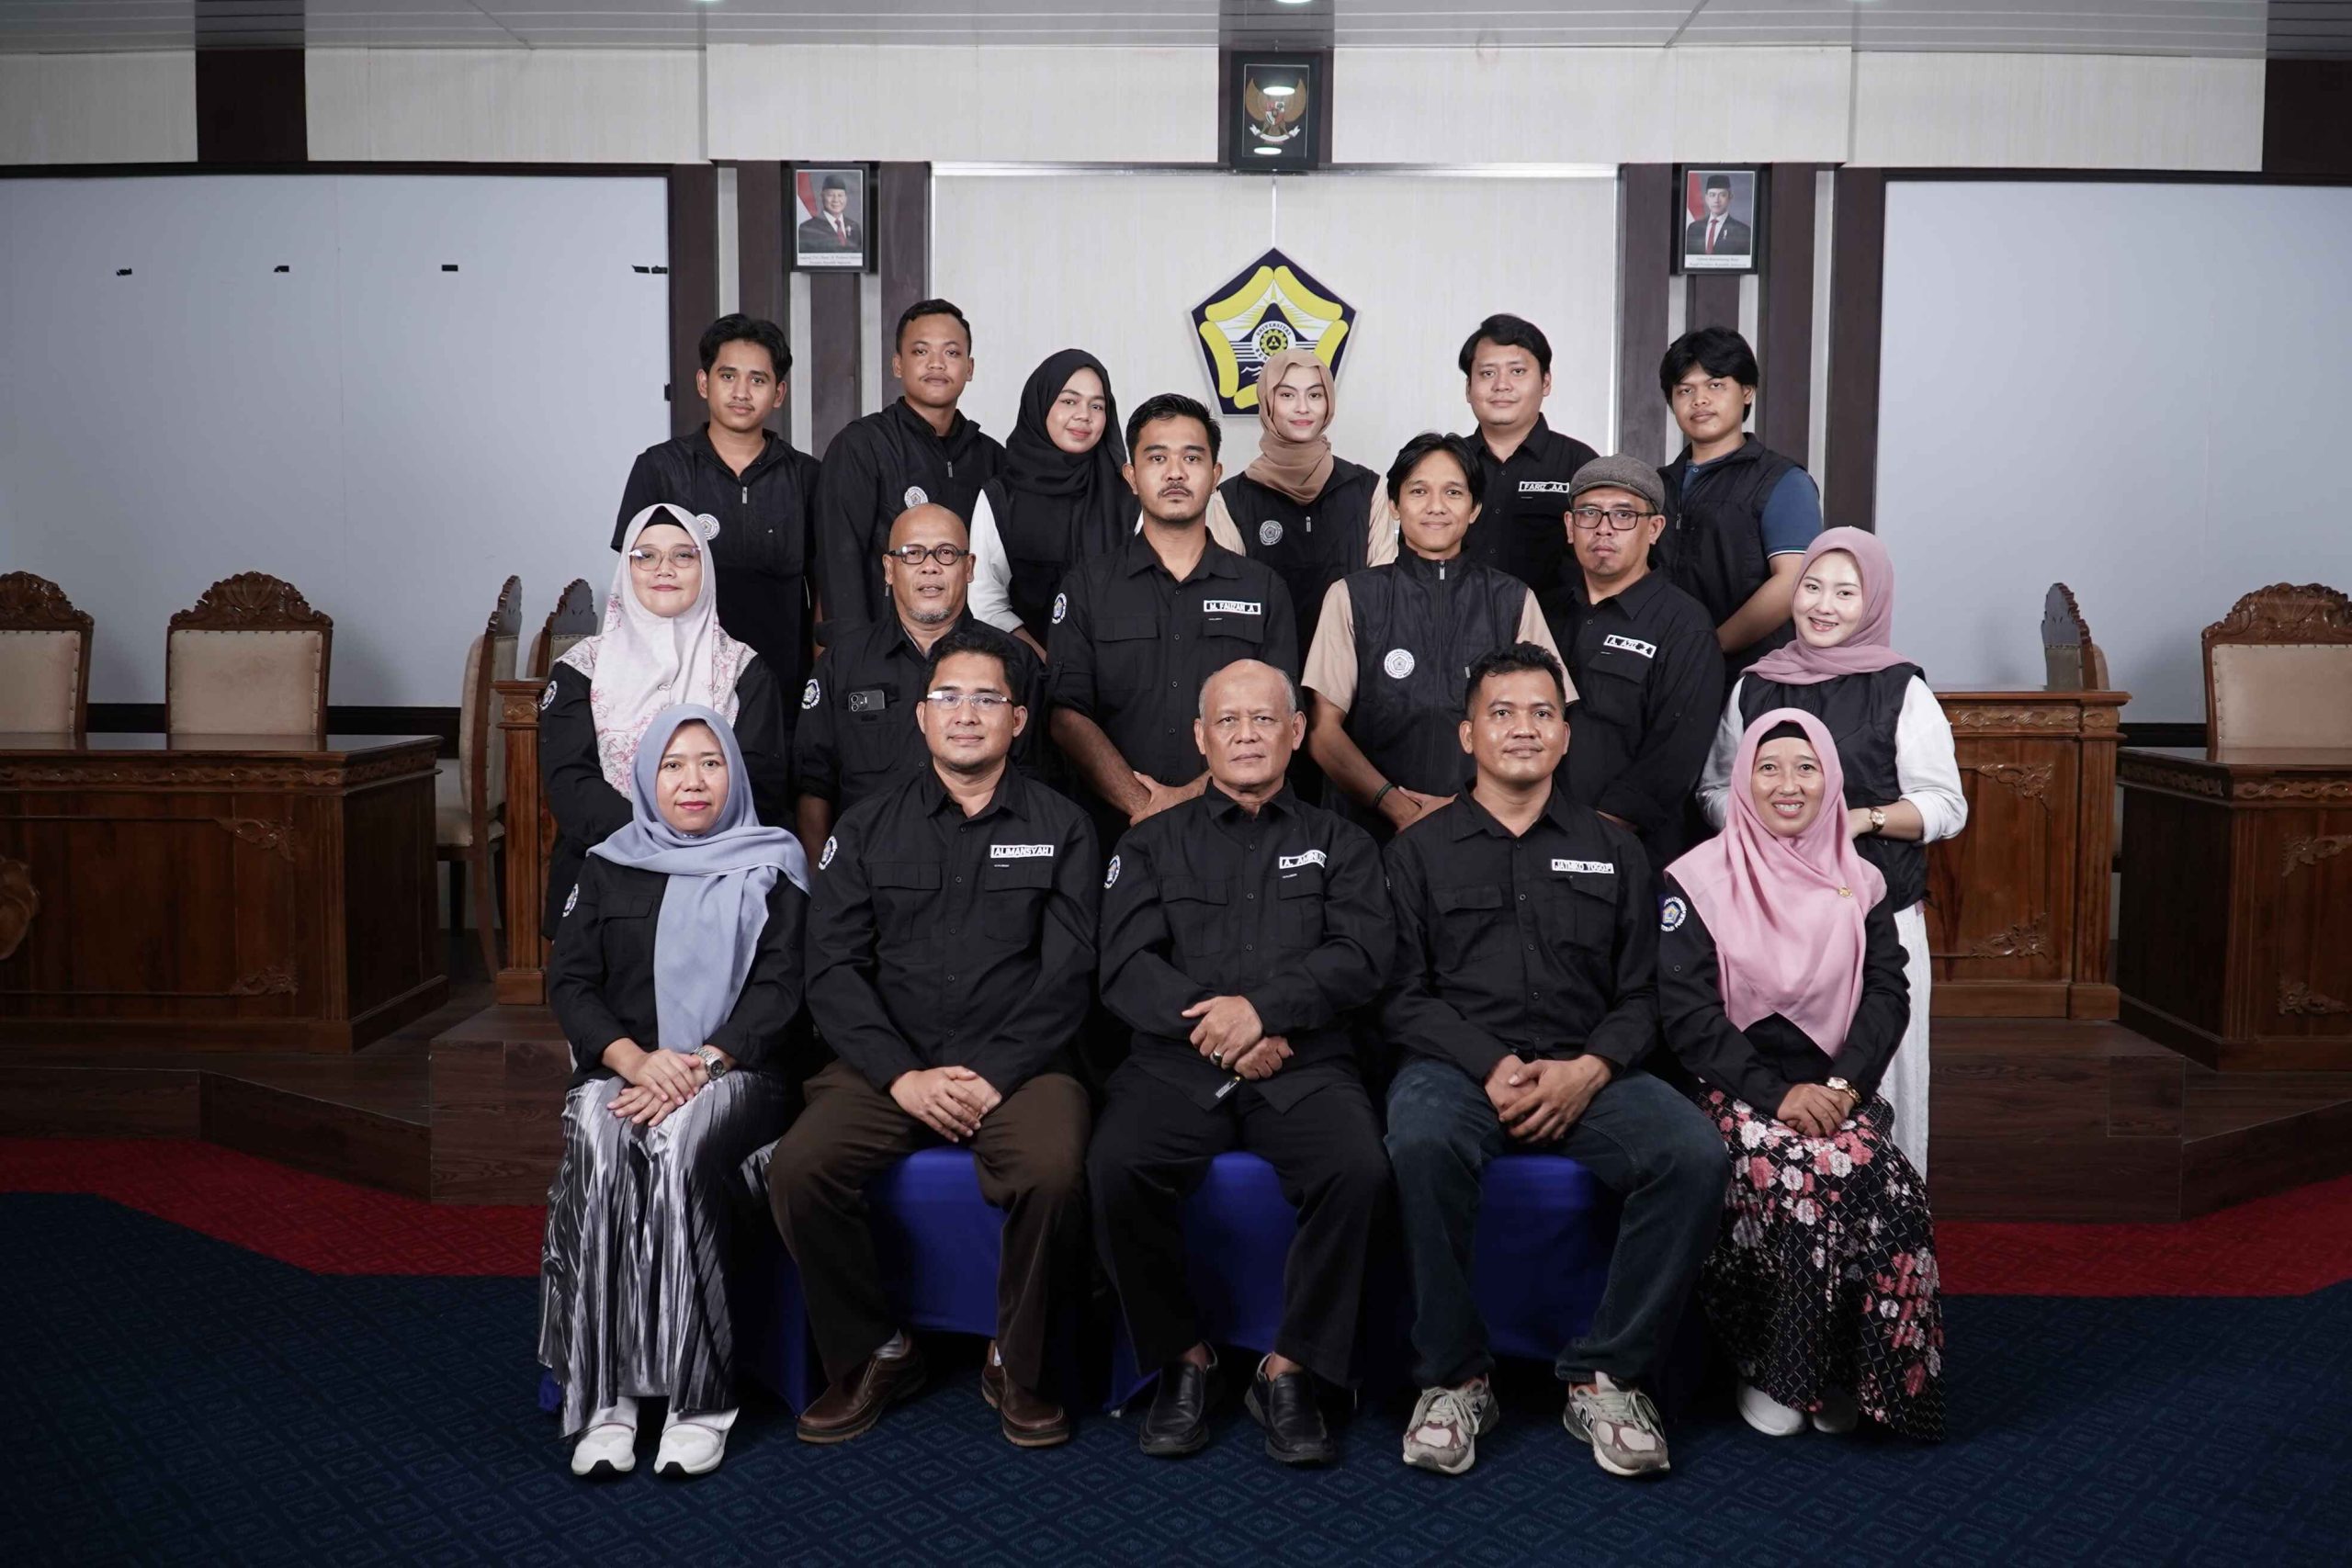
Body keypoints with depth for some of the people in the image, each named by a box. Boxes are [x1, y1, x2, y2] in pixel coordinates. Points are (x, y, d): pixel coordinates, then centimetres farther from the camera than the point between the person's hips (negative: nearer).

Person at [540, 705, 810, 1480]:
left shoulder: (771, 866, 11)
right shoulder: (609, 868, 18)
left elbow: (778, 988, 0)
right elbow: (569, 982, 7)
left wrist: (700, 1066, -16)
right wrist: (636, 1060, -12)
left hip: (732, 1071, -2)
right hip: (621, 1070, 2)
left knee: (678, 1148, -35)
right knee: (596, 1153, -32)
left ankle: (700, 1397, -30)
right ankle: (602, 1396, -29)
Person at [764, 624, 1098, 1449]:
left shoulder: (1059, 827, 8)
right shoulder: (866, 829, 12)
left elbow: (1068, 974, 0)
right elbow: (833, 969, 3)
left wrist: (993, 1075, -13)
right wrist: (903, 1076, -11)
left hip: (1018, 1066, -1)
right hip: (888, 1064, 2)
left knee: (1055, 1171, -31)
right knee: (797, 1168, -24)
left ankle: (1017, 1365, -5)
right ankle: (873, 1354, 0)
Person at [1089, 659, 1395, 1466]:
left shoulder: (1339, 845, 17)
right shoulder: (1153, 844, 18)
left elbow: (1359, 957, 1)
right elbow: (1125, 968, 4)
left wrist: (1262, 1006, -15)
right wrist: (1208, 1024, -12)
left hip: (1304, 1067, 0)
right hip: (1176, 1065, 0)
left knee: (1360, 1170, -30)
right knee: (1117, 1167, -29)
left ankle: (1289, 1369, -11)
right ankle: (1183, 1357, -6)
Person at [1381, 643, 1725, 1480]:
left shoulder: (1613, 849, 18)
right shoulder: (1421, 849, 12)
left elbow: (1641, 996, 11)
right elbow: (1402, 996, 3)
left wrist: (1587, 1070, -9)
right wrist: (1492, 1067, -13)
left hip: (1588, 1075, 2)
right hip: (1458, 1065, -2)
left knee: (1696, 1153, -28)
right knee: (1422, 1143, -36)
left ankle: (1606, 1375, -11)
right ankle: (1453, 1378, -16)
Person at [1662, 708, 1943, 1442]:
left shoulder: (1859, 884, 13)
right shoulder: (1699, 880, 0)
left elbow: (1888, 993, 5)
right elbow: (1686, 1012, -7)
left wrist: (1845, 1082, -13)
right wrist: (1777, 1093, -17)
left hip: (1833, 1086, 3)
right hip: (1734, 1090, -3)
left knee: (1891, 1188, -27)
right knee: (1814, 1181, -31)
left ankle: (1861, 1373, -7)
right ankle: (1771, 1370, -10)